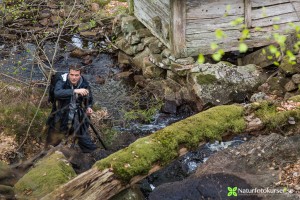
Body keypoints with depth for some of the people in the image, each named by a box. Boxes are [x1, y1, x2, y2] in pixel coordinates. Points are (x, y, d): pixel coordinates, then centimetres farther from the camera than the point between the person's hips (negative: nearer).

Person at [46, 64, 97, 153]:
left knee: (89, 147, 4)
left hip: (78, 121, 2)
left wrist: (88, 107, -9)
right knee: (51, 146, 15)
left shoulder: (84, 84, -6)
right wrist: (74, 91, -47)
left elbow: (89, 100, 12)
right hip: (61, 121, -1)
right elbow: (57, 93, -38)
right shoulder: (62, 82, -16)